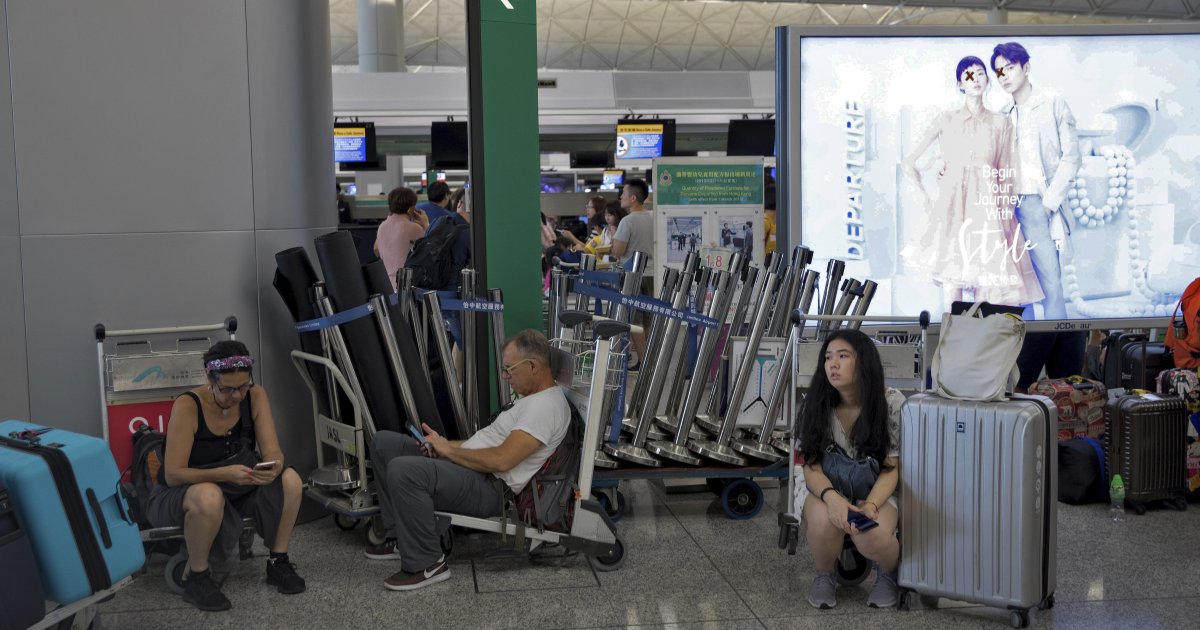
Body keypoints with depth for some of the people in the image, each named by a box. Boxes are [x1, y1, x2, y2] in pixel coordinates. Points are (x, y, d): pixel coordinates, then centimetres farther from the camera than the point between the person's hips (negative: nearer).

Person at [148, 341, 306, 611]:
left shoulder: (255, 396, -11)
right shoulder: (187, 406, -25)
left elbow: (273, 453, -13)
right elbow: (173, 475, -26)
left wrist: (274, 467, -39)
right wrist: (225, 473, -42)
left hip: (236, 491, 5)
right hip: (181, 495, -5)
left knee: (290, 480, -22)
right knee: (209, 495, -40)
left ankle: (278, 563, -4)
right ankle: (195, 578, -18)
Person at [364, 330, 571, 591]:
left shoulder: (547, 406, -18)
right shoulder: (532, 397, 17)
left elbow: (501, 460, -27)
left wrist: (449, 450, -12)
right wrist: (446, 444, 8)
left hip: (490, 488, -11)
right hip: (470, 468, 11)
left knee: (403, 470, -33)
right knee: (385, 442, 11)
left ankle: (427, 564, -17)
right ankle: (402, 537, 12)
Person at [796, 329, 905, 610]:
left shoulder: (892, 403, -14)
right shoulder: (816, 405, -10)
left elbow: (891, 468, -13)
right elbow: (812, 467, -12)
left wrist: (870, 505, -34)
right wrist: (831, 496, -35)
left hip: (875, 490, -1)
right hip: (826, 489, 1)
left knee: (872, 537, -35)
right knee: (824, 521, -37)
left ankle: (889, 574, 5)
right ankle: (824, 576, -1)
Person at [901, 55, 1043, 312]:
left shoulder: (1000, 122, 12)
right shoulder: (947, 119, 9)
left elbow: (1005, 175, 10)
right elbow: (909, 162, 11)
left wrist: (1007, 216, 2)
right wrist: (925, 200, 5)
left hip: (987, 208, 1)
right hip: (953, 207, -1)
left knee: (985, 295, -4)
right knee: (952, 281, -7)